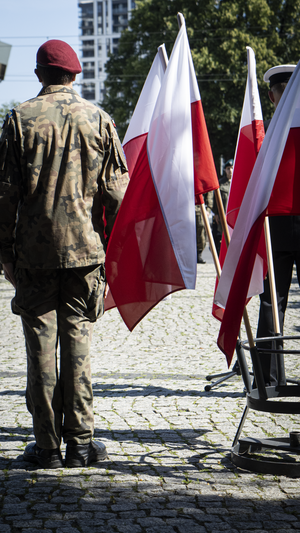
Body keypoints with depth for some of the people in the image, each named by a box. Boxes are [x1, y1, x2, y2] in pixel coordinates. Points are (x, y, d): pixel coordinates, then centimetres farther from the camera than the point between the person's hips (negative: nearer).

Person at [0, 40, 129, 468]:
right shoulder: (98, 119, 3)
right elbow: (116, 191, 2)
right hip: (85, 248, 1)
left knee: (41, 344, 4)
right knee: (78, 341, 5)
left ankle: (47, 445, 7)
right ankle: (80, 441, 7)